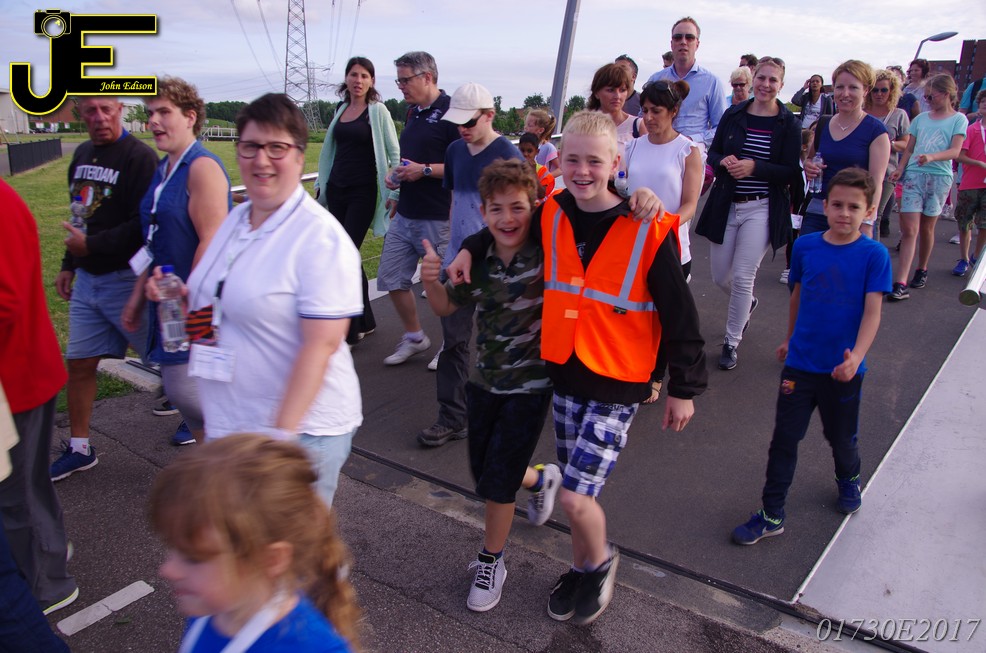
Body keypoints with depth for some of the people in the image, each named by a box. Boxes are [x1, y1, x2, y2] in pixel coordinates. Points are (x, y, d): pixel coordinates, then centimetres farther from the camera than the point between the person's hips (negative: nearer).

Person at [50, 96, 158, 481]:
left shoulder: (138, 156, -14)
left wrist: (91, 245, -17)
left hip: (126, 278, -8)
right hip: (87, 279, 8)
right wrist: (68, 265, 17)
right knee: (79, 363, 11)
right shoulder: (82, 155, 12)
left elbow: (143, 224, -21)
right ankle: (79, 449, 23)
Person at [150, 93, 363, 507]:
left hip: (300, 428, -8)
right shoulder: (236, 219, 9)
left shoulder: (320, 237, -17)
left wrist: (281, 434, -24)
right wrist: (182, 297, 4)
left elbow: (321, 345, -21)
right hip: (227, 425, 8)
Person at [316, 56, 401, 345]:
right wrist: (321, 184, 19)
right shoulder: (340, 110, 13)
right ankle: (365, 321, 20)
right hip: (336, 190, 6)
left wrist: (394, 190, -10)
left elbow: (394, 153, -4)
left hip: (363, 192, -6)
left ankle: (348, 331, -5)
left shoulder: (377, 111, -3)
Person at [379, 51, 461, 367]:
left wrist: (425, 170, -20)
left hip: (437, 219, -9)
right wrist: (397, 180, 9)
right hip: (405, 214, 9)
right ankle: (414, 337, 29)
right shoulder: (413, 112, 14)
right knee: (391, 278, 12)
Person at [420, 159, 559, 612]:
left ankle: (491, 562, 25)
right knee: (482, 474, 17)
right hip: (485, 381, 5)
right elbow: (446, 307, 5)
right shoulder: (478, 262, -6)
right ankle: (541, 479, 48)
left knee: (498, 480, 0)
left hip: (530, 385, -5)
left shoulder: (548, 254, -17)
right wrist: (431, 280, -16)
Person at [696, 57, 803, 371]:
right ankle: (747, 304, 45)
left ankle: (732, 342, 13)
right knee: (721, 277, 10)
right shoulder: (733, 114, 4)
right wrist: (724, 162, -14)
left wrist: (754, 167, -21)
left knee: (742, 278, -6)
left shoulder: (789, 123, -4)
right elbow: (713, 153, 9)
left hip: (762, 209, -3)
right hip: (726, 205, 3)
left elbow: (792, 173, -7)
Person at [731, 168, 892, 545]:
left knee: (842, 437, 18)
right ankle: (772, 515, 15)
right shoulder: (805, 246, -3)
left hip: (843, 369, -1)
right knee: (784, 438, 4)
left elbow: (872, 312, -16)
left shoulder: (874, 255, -11)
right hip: (800, 363, 2)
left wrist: (856, 358, -31)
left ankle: (848, 478, 51)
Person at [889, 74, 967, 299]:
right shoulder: (921, 118, 13)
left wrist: (932, 157, -27)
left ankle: (922, 270, 31)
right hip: (914, 176, 1)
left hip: (939, 177, -1)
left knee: (926, 228, 9)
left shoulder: (958, 119, 4)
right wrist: (900, 168, -4)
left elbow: (955, 151, -8)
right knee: (909, 230, -9)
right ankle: (900, 283, -15)